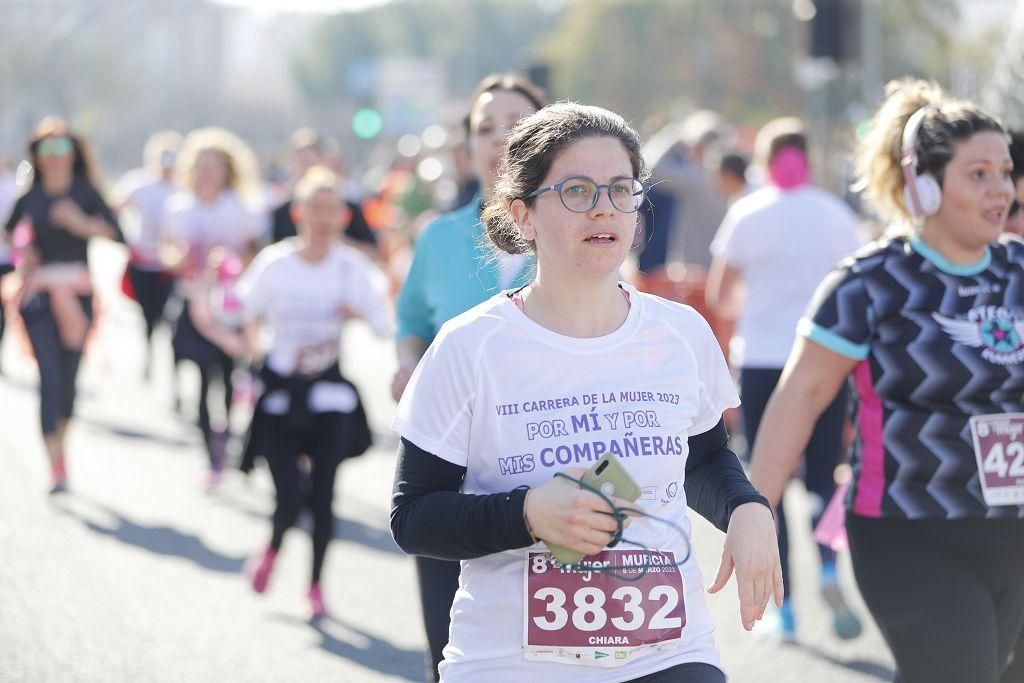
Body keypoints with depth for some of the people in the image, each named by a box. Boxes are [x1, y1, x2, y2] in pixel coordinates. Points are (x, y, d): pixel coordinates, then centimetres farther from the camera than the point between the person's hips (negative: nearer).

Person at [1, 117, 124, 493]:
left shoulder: (85, 193, 1)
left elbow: (116, 234, -6)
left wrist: (82, 224, -19)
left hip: (78, 292, 1)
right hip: (39, 290, -1)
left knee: (69, 375, 9)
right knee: (49, 376, -10)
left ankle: (61, 442, 35)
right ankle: (56, 467, -12)